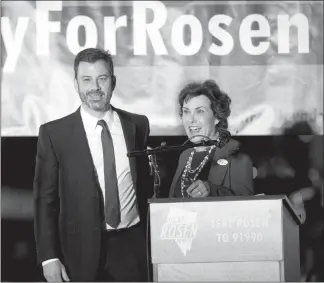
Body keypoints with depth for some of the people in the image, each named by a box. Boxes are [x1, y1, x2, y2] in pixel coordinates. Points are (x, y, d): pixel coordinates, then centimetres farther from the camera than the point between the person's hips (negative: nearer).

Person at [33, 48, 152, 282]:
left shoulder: (138, 125, 3)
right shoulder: (54, 133, -4)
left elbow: (147, 183, 11)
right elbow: (45, 198, -3)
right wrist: (49, 257, -9)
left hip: (132, 246, 2)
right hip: (82, 251, -2)